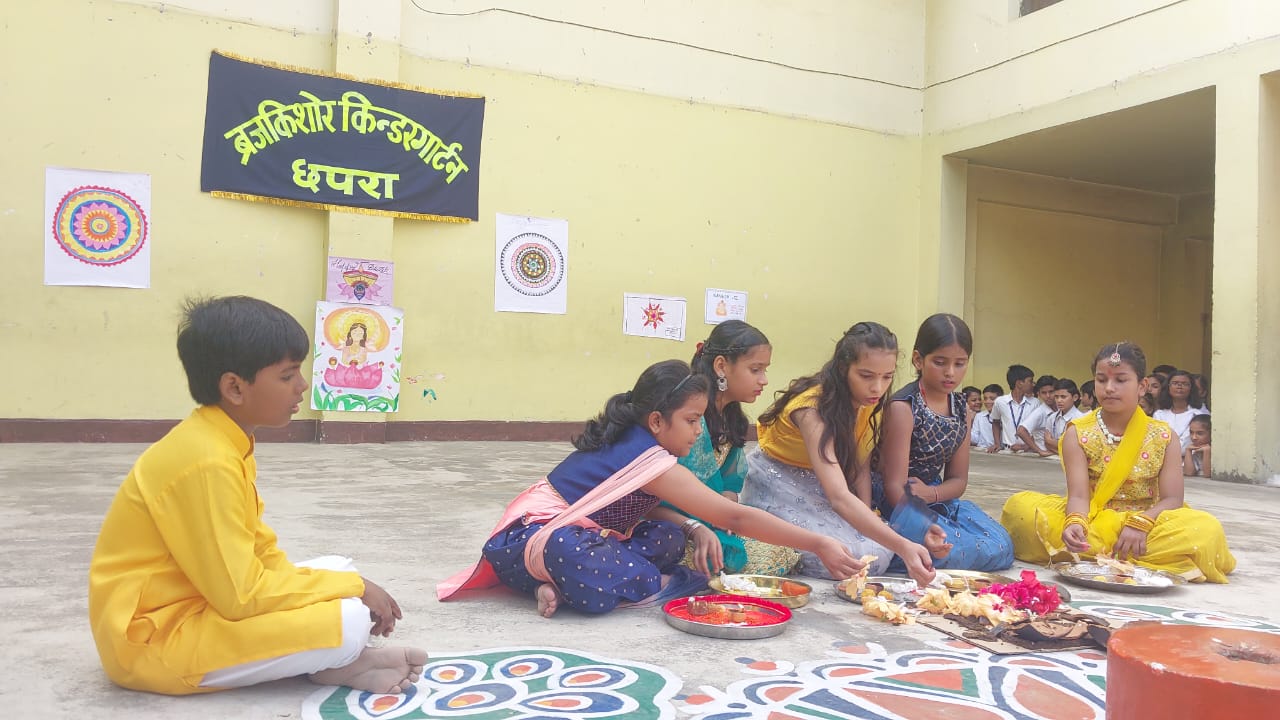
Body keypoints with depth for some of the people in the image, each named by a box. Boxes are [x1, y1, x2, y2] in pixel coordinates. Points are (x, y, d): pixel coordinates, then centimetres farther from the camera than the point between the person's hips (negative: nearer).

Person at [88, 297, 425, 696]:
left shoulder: (222, 442, 5)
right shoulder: (206, 461, -25)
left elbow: (262, 553, 9)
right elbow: (242, 596, -26)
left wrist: (345, 582, -3)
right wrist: (353, 587, -16)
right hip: (156, 639, -10)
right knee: (348, 621, -24)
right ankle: (339, 661, 5)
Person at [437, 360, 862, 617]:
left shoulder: (628, 440, 5)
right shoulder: (652, 462, -20)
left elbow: (648, 507, 14)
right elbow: (735, 517, -21)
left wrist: (695, 528, -4)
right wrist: (818, 545, -18)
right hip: (529, 542, -9)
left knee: (670, 539, -2)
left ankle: (564, 583, -11)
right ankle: (658, 586, -9)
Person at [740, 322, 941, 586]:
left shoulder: (869, 403, -10)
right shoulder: (814, 408, -33)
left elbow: (861, 465, -1)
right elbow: (838, 497, -45)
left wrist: (867, 521, -17)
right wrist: (903, 546, -55)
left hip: (816, 485, 7)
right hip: (778, 482, -7)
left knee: (878, 553, -15)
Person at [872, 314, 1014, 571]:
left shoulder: (962, 410, 7)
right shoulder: (903, 407, -16)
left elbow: (958, 479, 10)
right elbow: (894, 485, -20)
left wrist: (930, 493, -14)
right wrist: (927, 532, -31)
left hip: (934, 499, 8)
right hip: (895, 503, -8)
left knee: (1001, 548, -8)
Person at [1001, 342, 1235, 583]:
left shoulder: (1164, 437, 5)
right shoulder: (1077, 434, 1)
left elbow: (1172, 499, -4)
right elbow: (1078, 495, -10)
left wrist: (1140, 523, -25)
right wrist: (1075, 523, -34)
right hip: (1091, 521, -2)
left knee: (1207, 530, -30)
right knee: (1020, 506, -25)